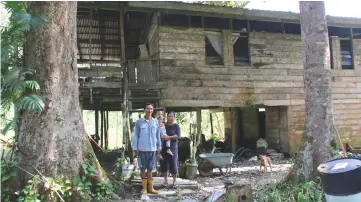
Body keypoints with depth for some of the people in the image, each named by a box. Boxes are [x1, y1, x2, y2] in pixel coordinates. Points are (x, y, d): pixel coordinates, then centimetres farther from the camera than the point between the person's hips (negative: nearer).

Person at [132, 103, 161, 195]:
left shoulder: (155, 122, 6)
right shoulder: (139, 122, -2)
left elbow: (158, 135, 11)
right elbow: (135, 135, 0)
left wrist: (159, 147, 10)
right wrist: (135, 148, -4)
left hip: (152, 149, 2)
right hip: (142, 149, -2)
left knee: (150, 169, 10)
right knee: (143, 168, 6)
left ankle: (150, 187, 18)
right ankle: (144, 187, 16)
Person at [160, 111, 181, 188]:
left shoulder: (176, 126, 4)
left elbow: (178, 136, -8)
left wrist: (169, 137, -21)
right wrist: (161, 137, -11)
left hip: (172, 148, -2)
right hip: (163, 148, 3)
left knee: (173, 165, -4)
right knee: (164, 164, 4)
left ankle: (174, 181, 9)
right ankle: (166, 180, 18)